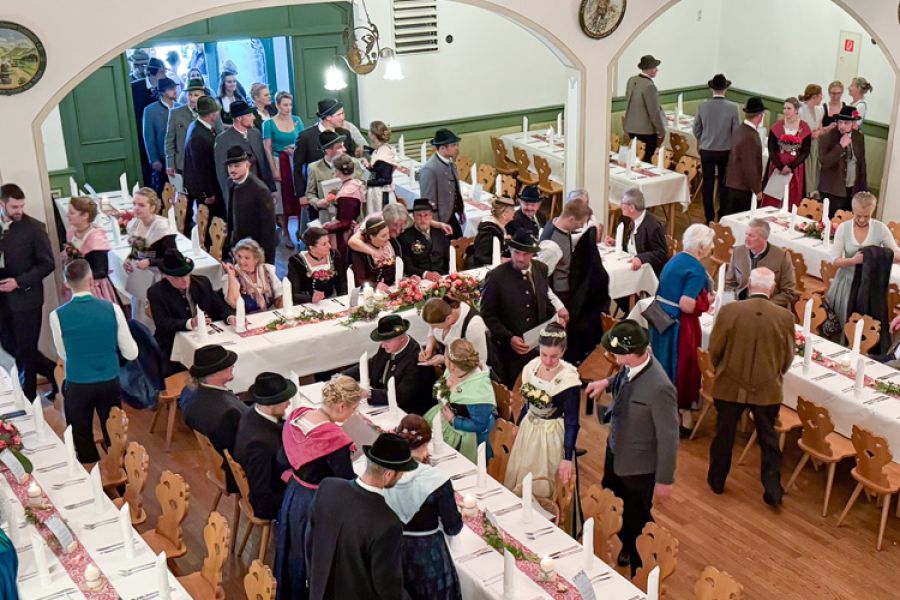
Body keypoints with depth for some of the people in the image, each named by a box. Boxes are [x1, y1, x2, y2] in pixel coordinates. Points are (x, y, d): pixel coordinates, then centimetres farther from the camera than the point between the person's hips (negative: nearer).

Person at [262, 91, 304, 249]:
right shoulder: (269, 123, -4)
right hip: (280, 163, -2)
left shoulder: (297, 120, 5)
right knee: (284, 199, 4)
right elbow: (268, 149, -6)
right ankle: (285, 233, 15)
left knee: (299, 196, 1)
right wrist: (274, 170, -11)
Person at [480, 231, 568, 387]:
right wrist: (509, 338, -20)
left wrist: (555, 313, -4)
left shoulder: (541, 269, 1)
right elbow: (488, 316, -9)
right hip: (509, 350, -4)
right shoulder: (496, 277, -14)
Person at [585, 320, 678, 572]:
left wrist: (665, 480, -18)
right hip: (615, 452, 8)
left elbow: (668, 437, -26)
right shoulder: (631, 364, -14)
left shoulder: (659, 388, -36)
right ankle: (626, 549, 57)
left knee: (636, 520, 15)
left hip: (638, 466, -8)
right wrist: (607, 383, 0)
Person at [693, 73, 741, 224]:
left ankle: (709, 217, 13)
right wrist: (733, 146, 11)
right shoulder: (732, 107, -13)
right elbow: (736, 131, -7)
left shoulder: (702, 106, -8)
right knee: (724, 184, 11)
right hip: (726, 151, -1)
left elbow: (696, 129, 1)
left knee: (708, 184, 8)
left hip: (707, 151, 1)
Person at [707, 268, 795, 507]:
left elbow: (714, 350, -6)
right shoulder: (785, 316, -11)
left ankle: (717, 480, 33)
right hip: (768, 388, 0)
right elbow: (788, 358, 0)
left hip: (730, 385, 0)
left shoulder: (729, 311, -15)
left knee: (724, 434, 18)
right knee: (769, 439, 15)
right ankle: (773, 491, 18)